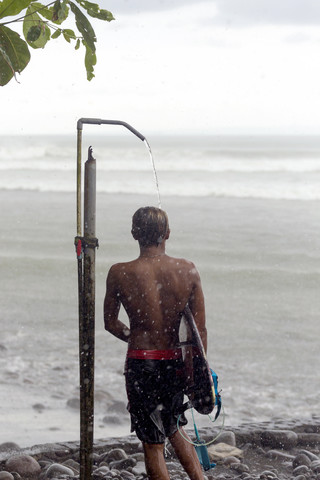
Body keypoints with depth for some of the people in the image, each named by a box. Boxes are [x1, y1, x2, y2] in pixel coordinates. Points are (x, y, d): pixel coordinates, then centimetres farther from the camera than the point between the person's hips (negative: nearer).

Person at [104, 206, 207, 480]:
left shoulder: (120, 274, -11)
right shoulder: (188, 270, -6)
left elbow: (110, 323, 3)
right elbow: (200, 329, -5)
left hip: (142, 364, -3)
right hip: (176, 362, 3)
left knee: (153, 443, 8)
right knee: (173, 429, 27)